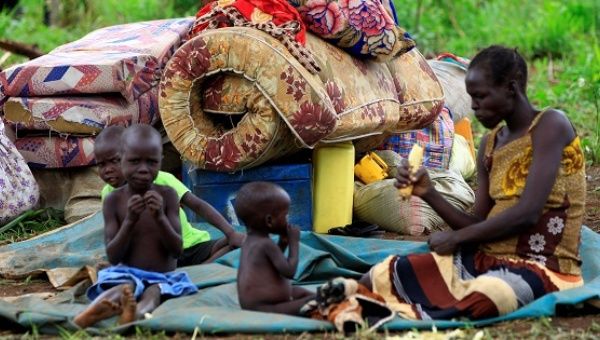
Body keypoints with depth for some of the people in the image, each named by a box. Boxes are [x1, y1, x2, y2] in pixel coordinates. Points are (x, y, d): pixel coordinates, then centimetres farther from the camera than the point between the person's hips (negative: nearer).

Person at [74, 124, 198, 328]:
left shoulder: (167, 196, 0)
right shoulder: (114, 201, -1)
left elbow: (177, 250, -5)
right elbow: (113, 257, -6)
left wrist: (160, 218, -22)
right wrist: (129, 221, -21)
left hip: (163, 278, 0)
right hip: (127, 275, 1)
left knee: (154, 292, -35)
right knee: (125, 288, -34)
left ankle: (138, 312, -70)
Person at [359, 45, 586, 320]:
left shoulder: (550, 126, -10)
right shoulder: (490, 145, 13)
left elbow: (527, 213, -19)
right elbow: (478, 226, 13)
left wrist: (456, 237, -9)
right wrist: (428, 194, -3)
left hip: (541, 267, -8)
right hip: (486, 257, 8)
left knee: (479, 301, -42)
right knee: (376, 279, 0)